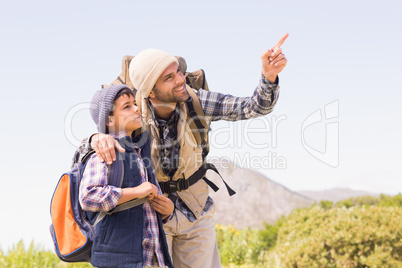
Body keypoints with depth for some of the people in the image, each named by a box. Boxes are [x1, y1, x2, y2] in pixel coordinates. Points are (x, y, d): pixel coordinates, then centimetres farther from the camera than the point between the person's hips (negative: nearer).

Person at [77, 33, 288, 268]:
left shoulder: (197, 101, -17)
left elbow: (256, 107, -18)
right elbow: (80, 157, -16)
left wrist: (269, 75, -38)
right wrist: (97, 138, -41)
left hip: (196, 212, 2)